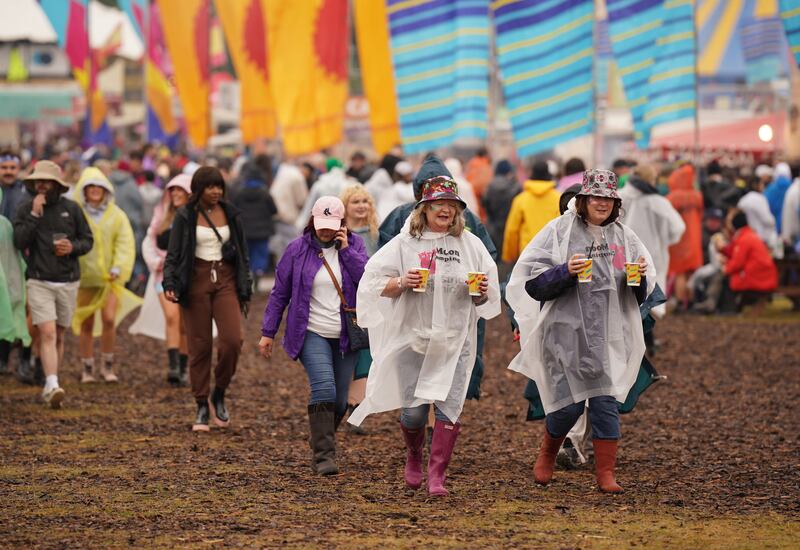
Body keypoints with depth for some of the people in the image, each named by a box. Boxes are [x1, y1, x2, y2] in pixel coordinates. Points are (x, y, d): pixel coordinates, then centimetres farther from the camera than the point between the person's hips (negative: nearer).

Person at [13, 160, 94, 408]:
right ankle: (52, 386, -24)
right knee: (47, 334, -15)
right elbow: (19, 241, -10)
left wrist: (73, 247, -11)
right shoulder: (25, 209, 1)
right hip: (40, 282, -2)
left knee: (59, 337, 9)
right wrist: (35, 215, -16)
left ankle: (49, 386, 20)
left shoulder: (71, 208, 3)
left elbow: (88, 240, 9)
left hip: (68, 282, 2)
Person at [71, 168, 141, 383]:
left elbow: (125, 244, 1)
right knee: (86, 324, 3)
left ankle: (108, 366, 4)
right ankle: (87, 370, 14)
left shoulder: (116, 215, 4)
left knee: (109, 319, -12)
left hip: (109, 277, 0)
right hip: (84, 277, 0)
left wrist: (118, 268, -12)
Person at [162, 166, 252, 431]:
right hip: (197, 281, -2)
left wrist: (245, 290, 9)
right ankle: (202, 407, 8)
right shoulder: (185, 216, 0)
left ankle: (219, 396, 4)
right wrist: (169, 284, -15)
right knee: (199, 346, -1)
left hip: (226, 280, 2)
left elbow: (243, 253, 13)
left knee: (232, 340, -16)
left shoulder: (231, 214, 8)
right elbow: (173, 254, 0)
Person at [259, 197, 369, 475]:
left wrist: (346, 250, -14)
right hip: (312, 334, -3)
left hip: (345, 337, 3)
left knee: (339, 401, 6)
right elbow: (279, 293, 4)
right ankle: (323, 455, -20)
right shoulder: (298, 249, 0)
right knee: (324, 390, -21)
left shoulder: (354, 245, 4)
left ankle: (321, 449, 26)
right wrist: (268, 332, 3)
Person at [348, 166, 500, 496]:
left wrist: (482, 292, -10)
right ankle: (414, 458, 31)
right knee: (414, 409, 1)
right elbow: (376, 283, 1)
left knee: (449, 407, -8)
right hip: (413, 338, -1)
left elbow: (487, 296, 13)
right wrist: (402, 283, -17)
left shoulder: (470, 244, 6)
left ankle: (437, 475, 0)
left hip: (455, 341, 1)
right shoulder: (405, 243, 0)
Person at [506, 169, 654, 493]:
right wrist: (566, 271, -21)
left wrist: (641, 276, -7)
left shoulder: (624, 237, 10)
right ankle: (546, 455, 26)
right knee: (569, 404, -2)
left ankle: (606, 474, 2)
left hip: (609, 337, 3)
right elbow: (532, 283, -7)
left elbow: (643, 293, 15)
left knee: (606, 402, -4)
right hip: (566, 333, -3)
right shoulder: (558, 232, -2)